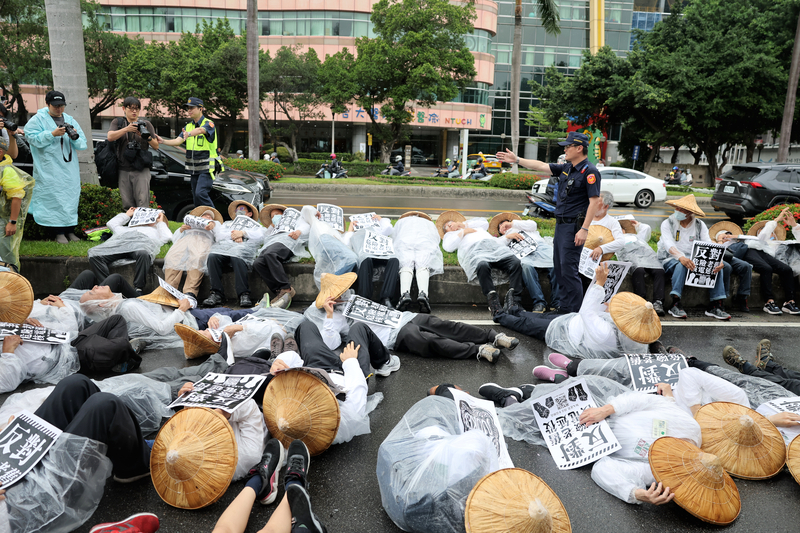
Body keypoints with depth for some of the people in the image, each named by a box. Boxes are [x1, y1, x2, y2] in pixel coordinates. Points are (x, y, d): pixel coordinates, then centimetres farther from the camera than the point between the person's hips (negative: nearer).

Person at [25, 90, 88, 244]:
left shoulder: (70, 120, 16)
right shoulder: (38, 119, 4)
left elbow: (83, 144, 11)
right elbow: (32, 138, -8)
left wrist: (75, 137, -10)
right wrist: (53, 134, -16)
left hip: (70, 169, 4)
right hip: (50, 170, -4)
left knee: (71, 197, 4)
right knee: (54, 198, -7)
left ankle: (70, 231, 10)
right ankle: (59, 233, -4)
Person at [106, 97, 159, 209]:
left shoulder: (146, 124, 10)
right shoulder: (118, 122, 12)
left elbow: (156, 146, 8)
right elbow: (110, 137, -7)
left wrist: (147, 137, -12)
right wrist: (127, 129, -20)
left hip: (141, 170, -2)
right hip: (124, 170, 2)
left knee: (143, 204, -12)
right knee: (127, 205, 3)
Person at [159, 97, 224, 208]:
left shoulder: (209, 123, -8)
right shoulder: (188, 126, 14)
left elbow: (201, 130, -32)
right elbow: (178, 141, 2)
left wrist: (189, 134, -52)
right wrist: (163, 141, -16)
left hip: (207, 167, -7)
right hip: (194, 169, 7)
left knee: (200, 193, -21)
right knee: (196, 198, 8)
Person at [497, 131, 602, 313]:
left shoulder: (590, 171, -12)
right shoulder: (566, 168, 13)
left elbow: (595, 201, -17)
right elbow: (541, 166, 18)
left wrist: (584, 229, -22)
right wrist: (516, 160, 17)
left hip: (574, 225, -9)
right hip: (561, 223, 9)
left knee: (568, 268, -10)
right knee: (559, 267, 12)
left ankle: (573, 311, -2)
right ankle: (563, 307, 21)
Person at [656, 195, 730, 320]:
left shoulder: (700, 225, 8)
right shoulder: (667, 224, -1)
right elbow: (669, 245, -20)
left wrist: (719, 260, -26)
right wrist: (681, 257, -40)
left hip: (694, 261, 3)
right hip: (670, 260, -3)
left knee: (716, 265, -22)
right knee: (682, 265, -37)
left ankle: (716, 305, -23)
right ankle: (675, 304, -36)